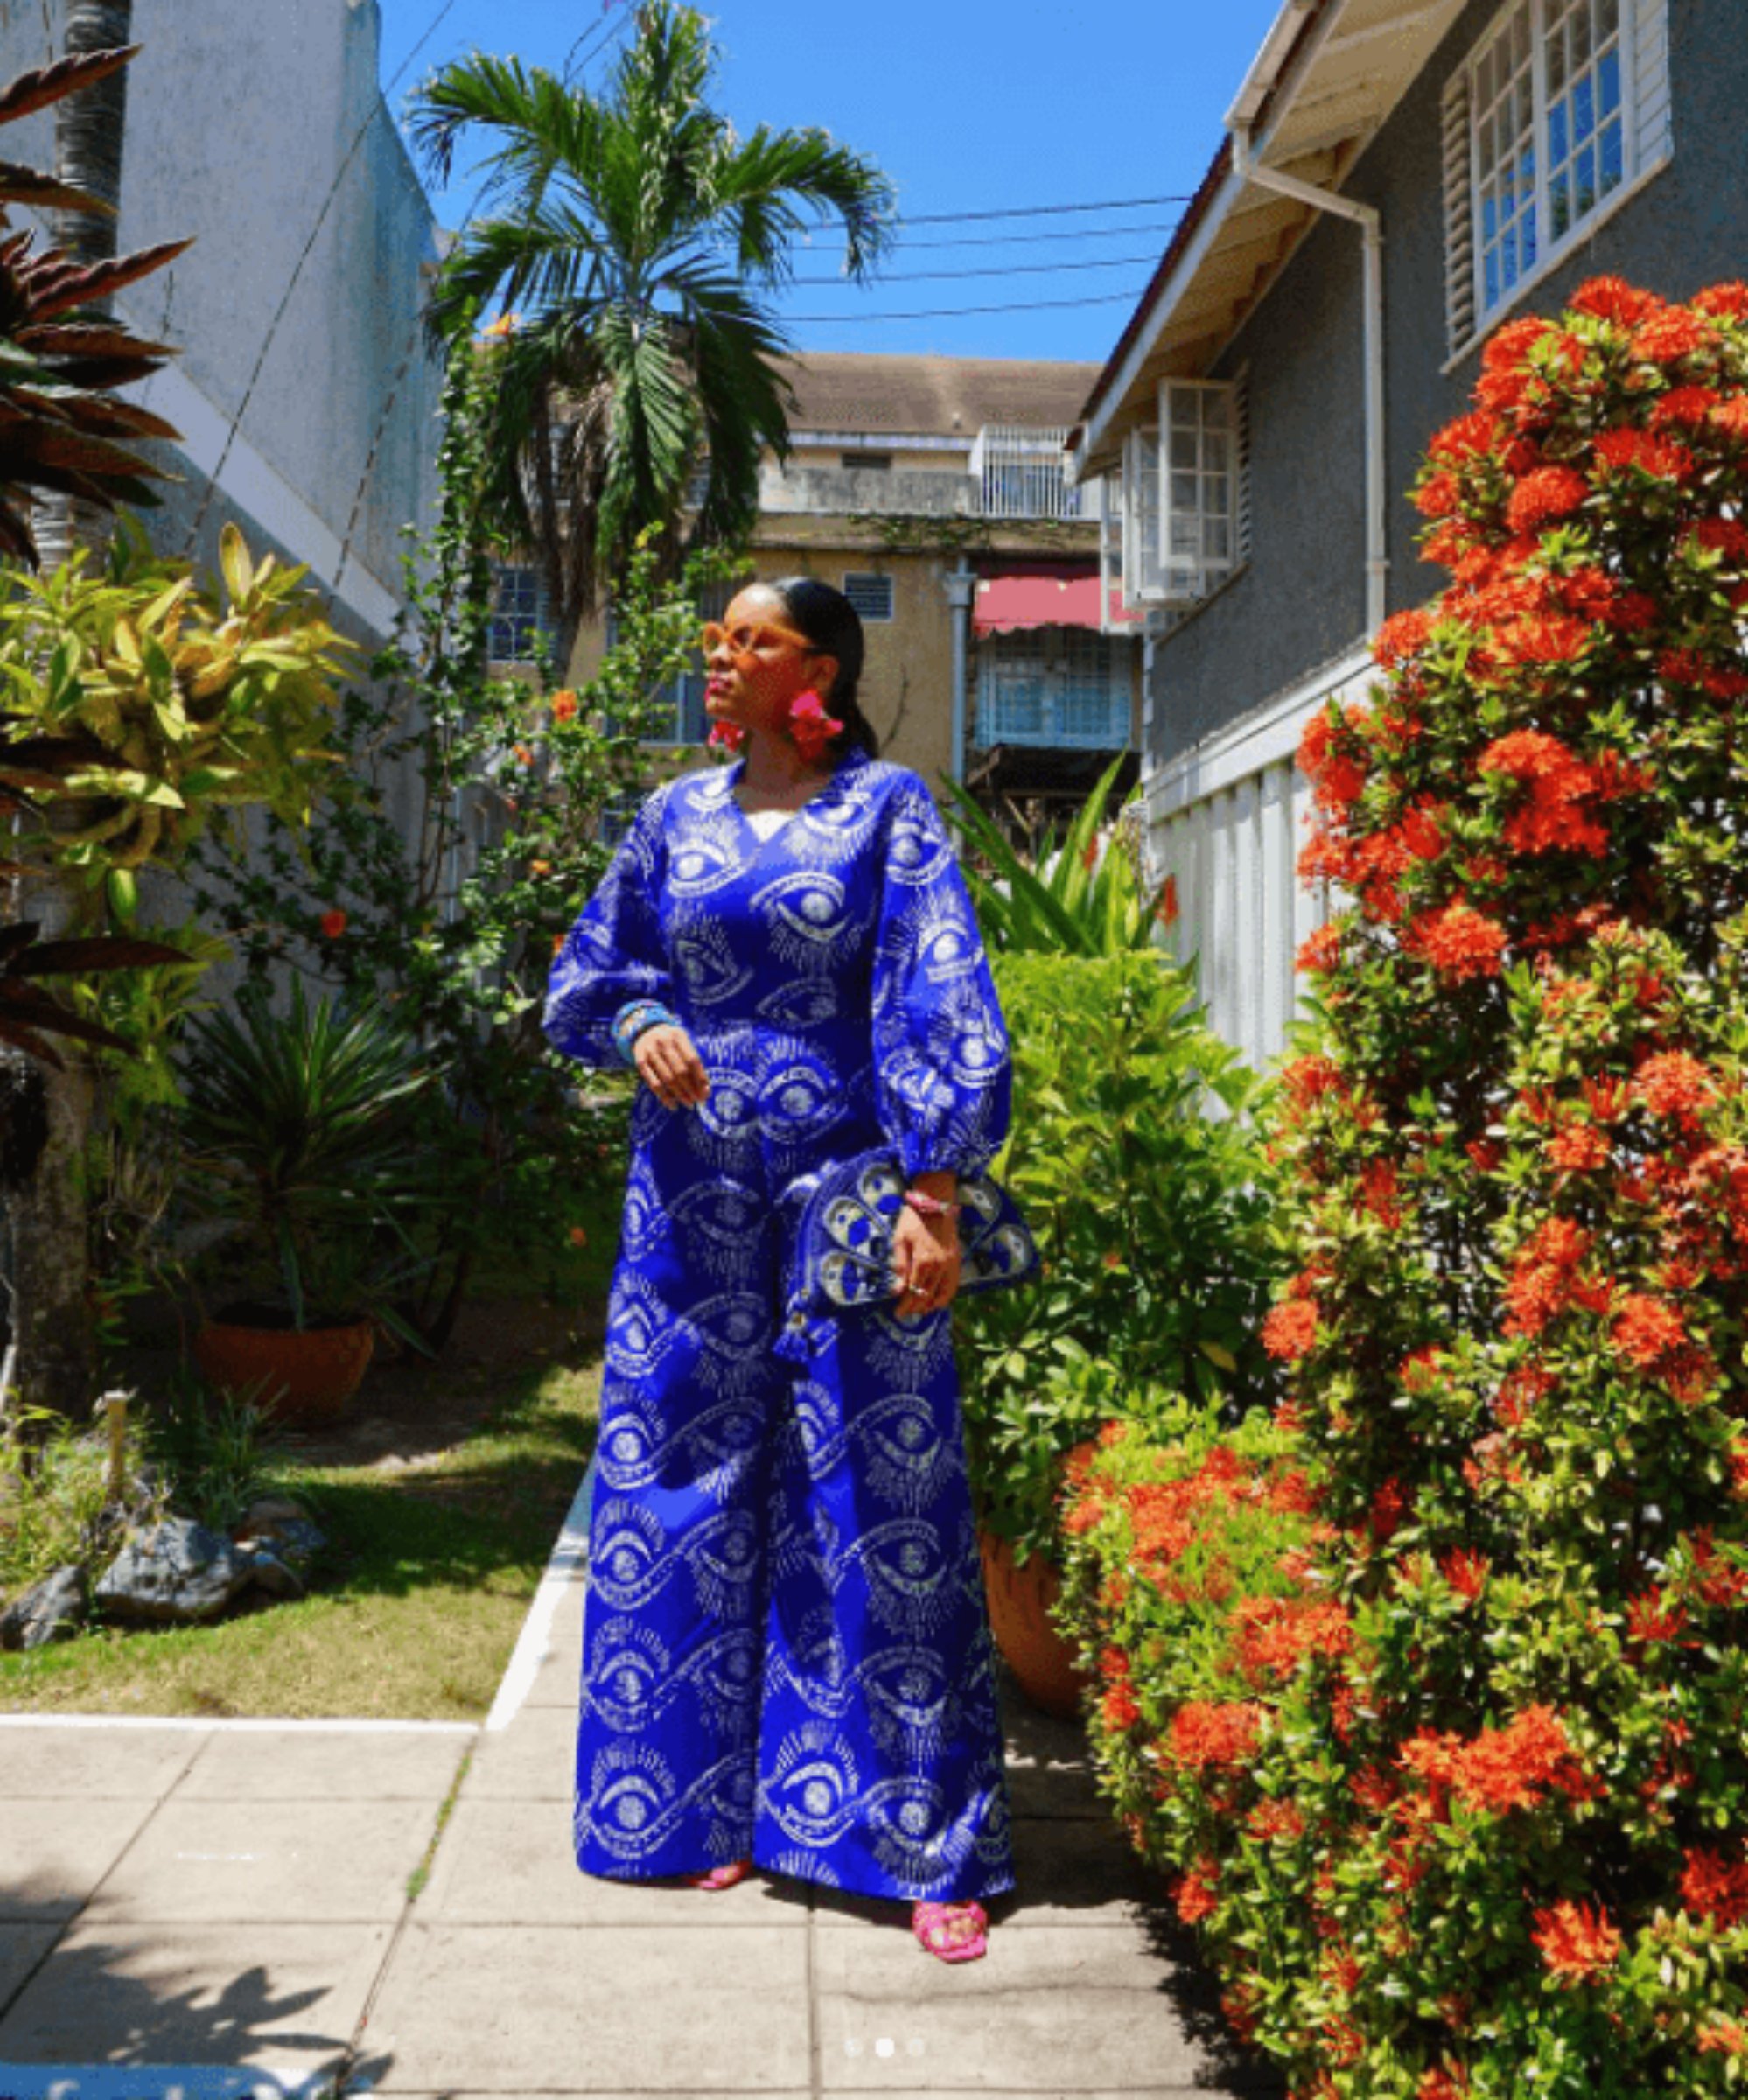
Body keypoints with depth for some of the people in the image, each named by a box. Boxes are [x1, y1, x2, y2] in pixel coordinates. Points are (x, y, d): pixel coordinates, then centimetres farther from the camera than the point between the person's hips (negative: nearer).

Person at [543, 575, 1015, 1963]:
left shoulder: (889, 809, -1)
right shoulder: (677, 817, 11)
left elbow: (942, 1002, -8)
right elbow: (585, 974, 16)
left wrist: (933, 1190, -16)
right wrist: (640, 1026, -6)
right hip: (695, 1197, 4)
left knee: (882, 1508, -2)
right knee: (693, 1492, 9)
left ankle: (933, 1847, 11)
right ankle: (719, 1801, 26)